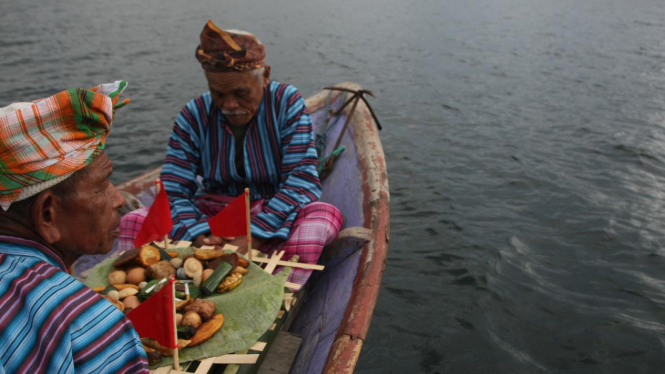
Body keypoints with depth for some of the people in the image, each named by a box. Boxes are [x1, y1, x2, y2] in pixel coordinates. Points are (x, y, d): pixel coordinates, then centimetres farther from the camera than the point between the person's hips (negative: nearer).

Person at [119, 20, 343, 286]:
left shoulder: (287, 103, -8)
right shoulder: (194, 117, -3)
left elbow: (302, 180, -16)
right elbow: (173, 190, -8)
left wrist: (253, 234, -28)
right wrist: (197, 235, -29)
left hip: (271, 218, -1)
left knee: (324, 215, -34)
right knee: (135, 222, -20)